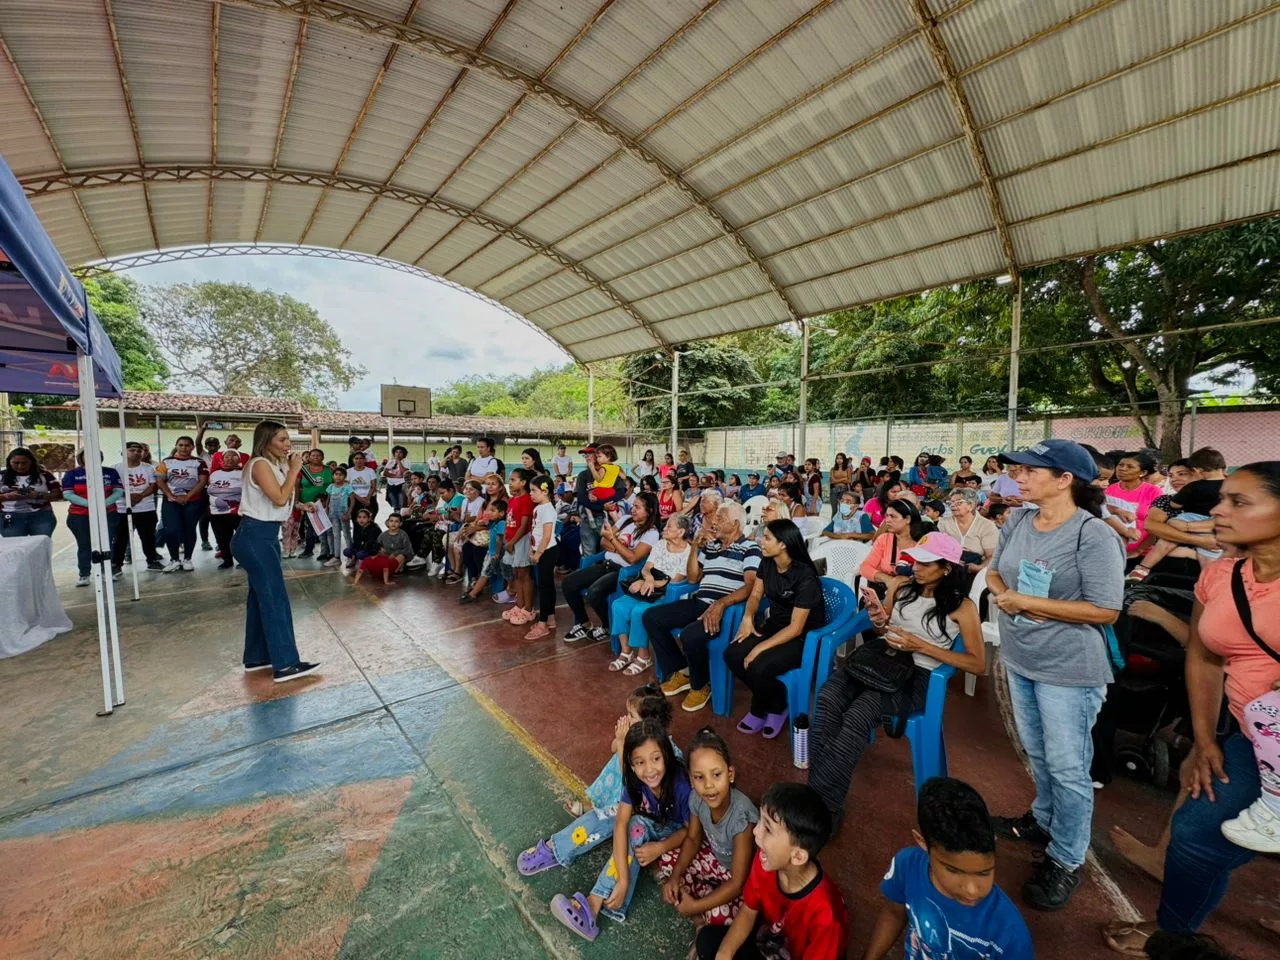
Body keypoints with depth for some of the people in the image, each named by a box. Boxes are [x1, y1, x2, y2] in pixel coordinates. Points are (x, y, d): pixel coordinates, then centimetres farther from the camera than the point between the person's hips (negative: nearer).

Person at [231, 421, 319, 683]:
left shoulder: (275, 464, 14)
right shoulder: (260, 464, -14)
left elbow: (285, 500, 16)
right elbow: (279, 499, -22)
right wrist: (294, 470, -15)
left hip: (265, 535, 10)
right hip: (255, 536, -10)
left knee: (261, 596, 14)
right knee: (275, 597, -10)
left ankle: (257, 657, 24)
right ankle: (285, 664, -7)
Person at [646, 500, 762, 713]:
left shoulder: (749, 548, -4)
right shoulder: (709, 546, 16)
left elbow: (750, 586, -15)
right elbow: (692, 578, 18)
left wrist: (721, 604, -29)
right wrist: (695, 547, 6)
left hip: (726, 609, -7)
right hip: (699, 602, 8)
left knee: (691, 635, -33)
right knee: (650, 617, -1)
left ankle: (701, 685, -1)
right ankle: (680, 672, 10)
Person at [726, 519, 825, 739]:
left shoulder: (805, 577, -25)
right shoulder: (767, 563, -5)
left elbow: (795, 628, -23)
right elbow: (755, 595, 8)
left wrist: (760, 648, -26)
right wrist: (748, 617, -13)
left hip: (804, 637, -7)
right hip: (775, 625, 7)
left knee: (758, 667, -30)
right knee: (732, 655, -16)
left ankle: (759, 712, 5)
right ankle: (777, 705, 5)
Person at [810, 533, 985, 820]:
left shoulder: (962, 606, -3)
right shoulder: (900, 585, 9)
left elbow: (978, 664, -3)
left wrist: (921, 646, -14)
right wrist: (878, 622, -6)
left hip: (917, 674, -4)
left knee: (857, 716, -32)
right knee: (828, 697, -29)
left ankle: (822, 804, -20)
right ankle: (819, 790, -22)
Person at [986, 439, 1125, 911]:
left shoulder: (1094, 534, -19)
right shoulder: (1017, 521, -1)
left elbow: (1106, 611, -19)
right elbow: (994, 571, 8)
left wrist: (1028, 602, -21)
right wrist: (1003, 595, -13)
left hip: (1068, 669, -6)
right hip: (1019, 659, 6)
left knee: (1067, 767, 7)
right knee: (1037, 753, 23)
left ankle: (1066, 861, 26)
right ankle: (1043, 820, 45)